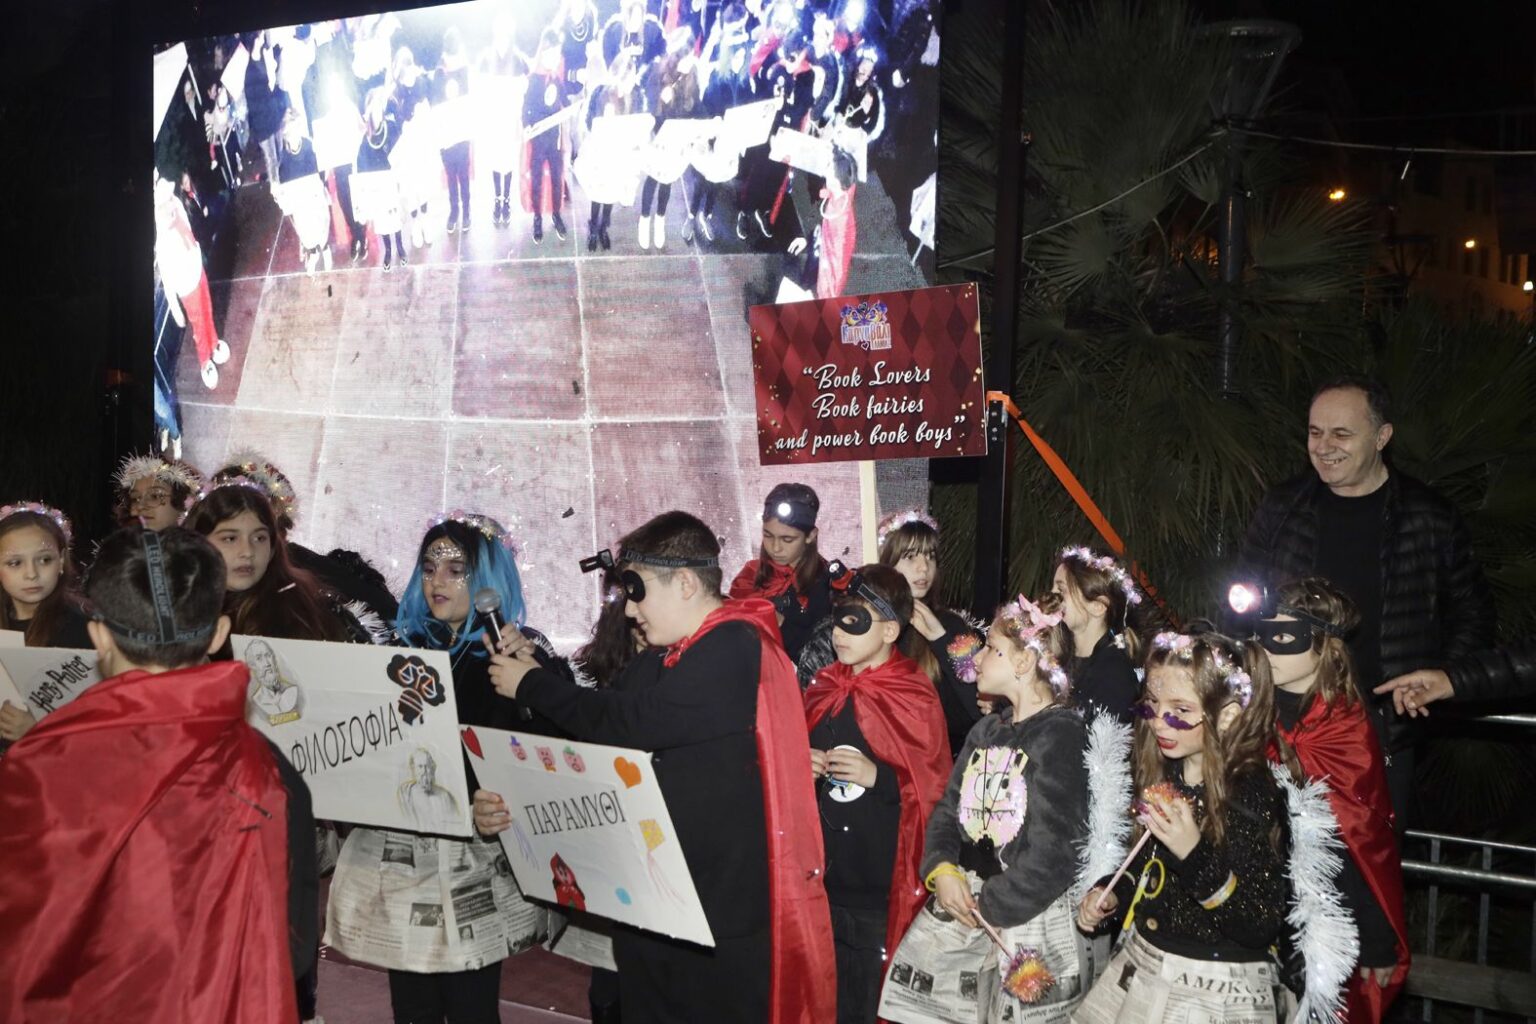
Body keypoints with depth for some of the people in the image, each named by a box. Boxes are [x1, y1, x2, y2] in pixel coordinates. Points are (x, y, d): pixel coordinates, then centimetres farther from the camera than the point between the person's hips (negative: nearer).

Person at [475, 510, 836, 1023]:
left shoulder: (735, 652, -17)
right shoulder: (654, 662, 11)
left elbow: (629, 726, -23)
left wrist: (531, 685, -9)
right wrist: (520, 803, -2)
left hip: (724, 912, -8)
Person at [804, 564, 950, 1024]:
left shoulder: (915, 699, -7)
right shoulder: (823, 688, 8)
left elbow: (934, 789, -6)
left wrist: (877, 776, -19)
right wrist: (799, 765, 0)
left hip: (879, 886, -5)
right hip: (818, 877, 5)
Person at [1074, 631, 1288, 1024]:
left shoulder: (1253, 796, -20)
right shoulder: (1164, 776, 0)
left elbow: (1261, 928, -23)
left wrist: (1195, 855, -34)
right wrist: (1111, 894, 0)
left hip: (1216, 990, -7)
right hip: (1139, 967, 7)